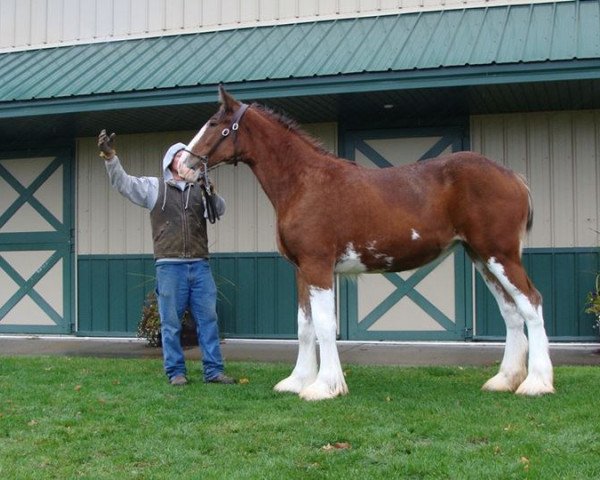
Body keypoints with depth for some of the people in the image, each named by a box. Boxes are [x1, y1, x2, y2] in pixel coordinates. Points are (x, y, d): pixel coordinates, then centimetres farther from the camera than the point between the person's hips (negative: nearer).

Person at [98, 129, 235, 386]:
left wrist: (211, 193, -21)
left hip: (200, 265, 2)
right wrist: (109, 156, -17)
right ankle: (176, 372, 12)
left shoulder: (200, 189, 12)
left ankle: (214, 370, 11)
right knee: (171, 322, 3)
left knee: (208, 319, 4)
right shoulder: (153, 187, 8)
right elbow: (122, 182, -2)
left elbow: (219, 210, -1)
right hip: (169, 266, -2)